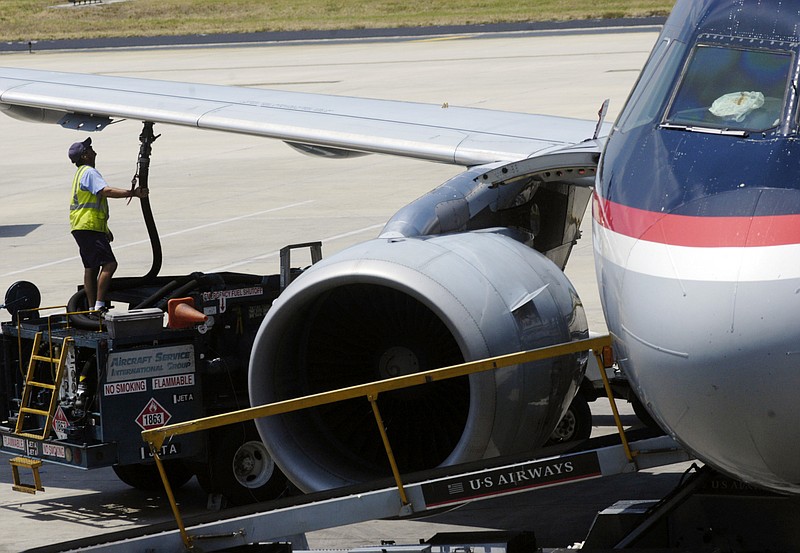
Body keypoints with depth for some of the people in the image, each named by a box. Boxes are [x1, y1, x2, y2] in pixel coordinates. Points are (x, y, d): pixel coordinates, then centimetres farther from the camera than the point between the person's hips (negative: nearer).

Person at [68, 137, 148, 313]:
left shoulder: (81, 173, 23)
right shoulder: (89, 173, -12)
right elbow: (106, 191, -29)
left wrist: (105, 229, 31)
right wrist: (132, 193, -33)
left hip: (83, 228, 11)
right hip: (89, 228, -11)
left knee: (91, 267, 11)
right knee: (109, 264, -14)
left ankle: (92, 307, 12)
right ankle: (99, 305, -17)